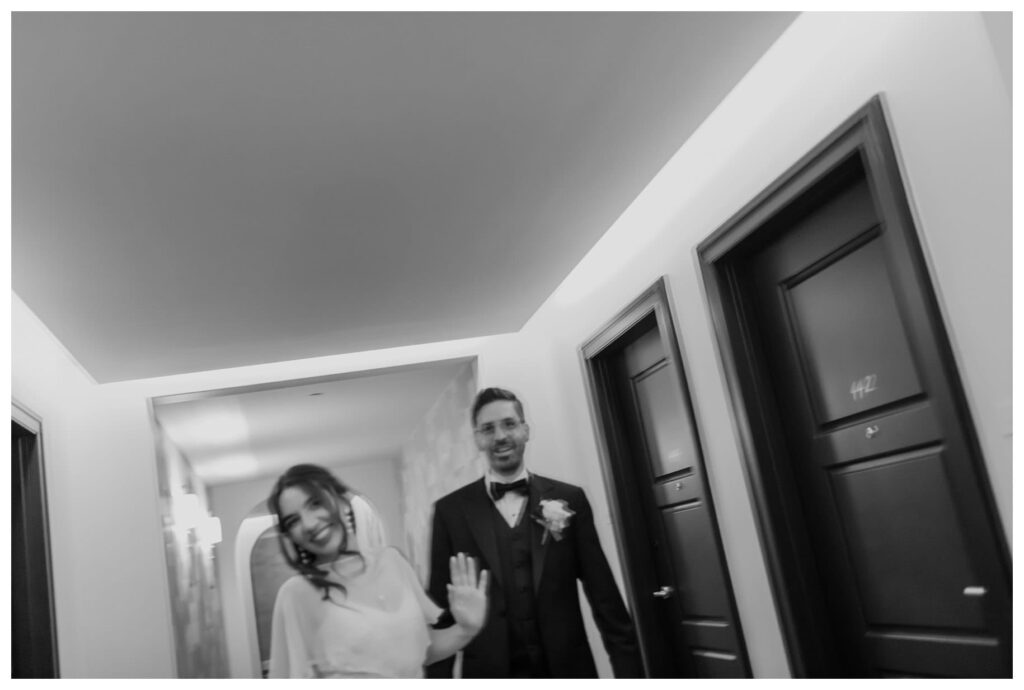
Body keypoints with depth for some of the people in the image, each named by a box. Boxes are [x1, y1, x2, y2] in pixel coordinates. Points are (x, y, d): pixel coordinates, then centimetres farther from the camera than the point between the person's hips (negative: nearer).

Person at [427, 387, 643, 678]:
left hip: (568, 669, 1)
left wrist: (629, 669, -3)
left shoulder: (569, 499, 0)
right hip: (489, 674, -1)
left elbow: (604, 595, 1)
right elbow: (439, 607, 1)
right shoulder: (451, 511, -2)